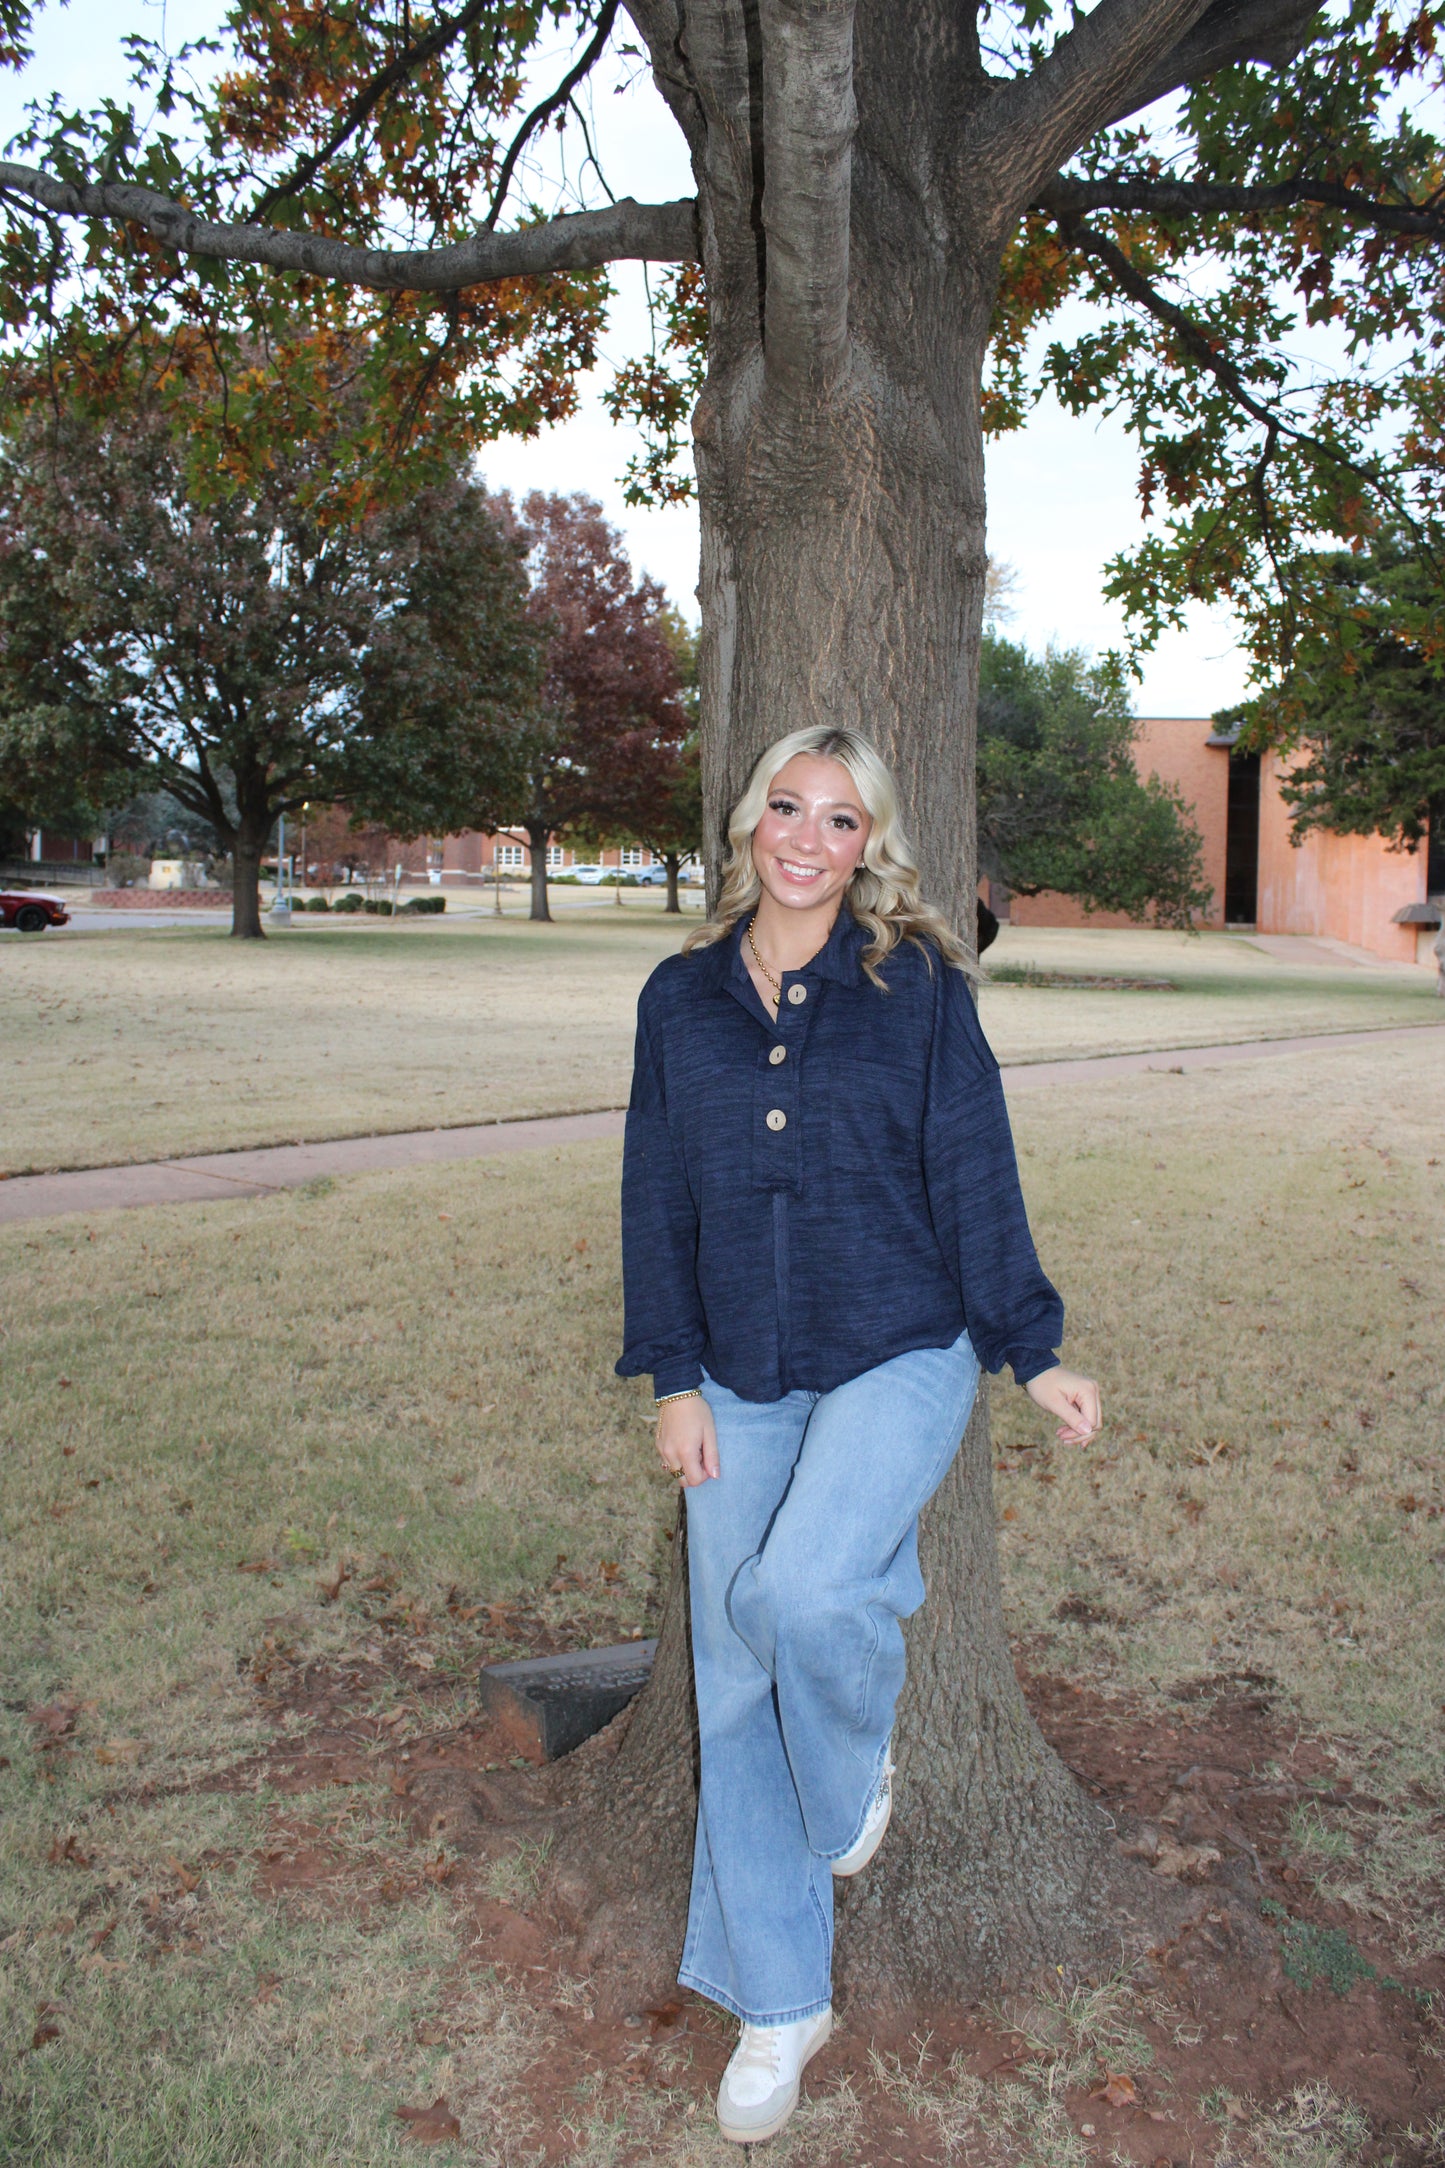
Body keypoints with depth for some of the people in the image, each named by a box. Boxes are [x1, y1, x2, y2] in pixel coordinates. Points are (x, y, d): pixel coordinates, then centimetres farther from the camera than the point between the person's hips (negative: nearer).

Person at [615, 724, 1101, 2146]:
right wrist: (672, 1378, 2)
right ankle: (780, 2006, 27)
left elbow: (974, 1176, 1)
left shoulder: (919, 986, -3)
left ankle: (860, 1773, 12)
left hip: (898, 1357, -3)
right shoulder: (681, 997, 5)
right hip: (741, 1384, 4)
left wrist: (1033, 1354, 1)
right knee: (737, 1684, 7)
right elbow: (656, 1200, 6)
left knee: (800, 1590, -27)